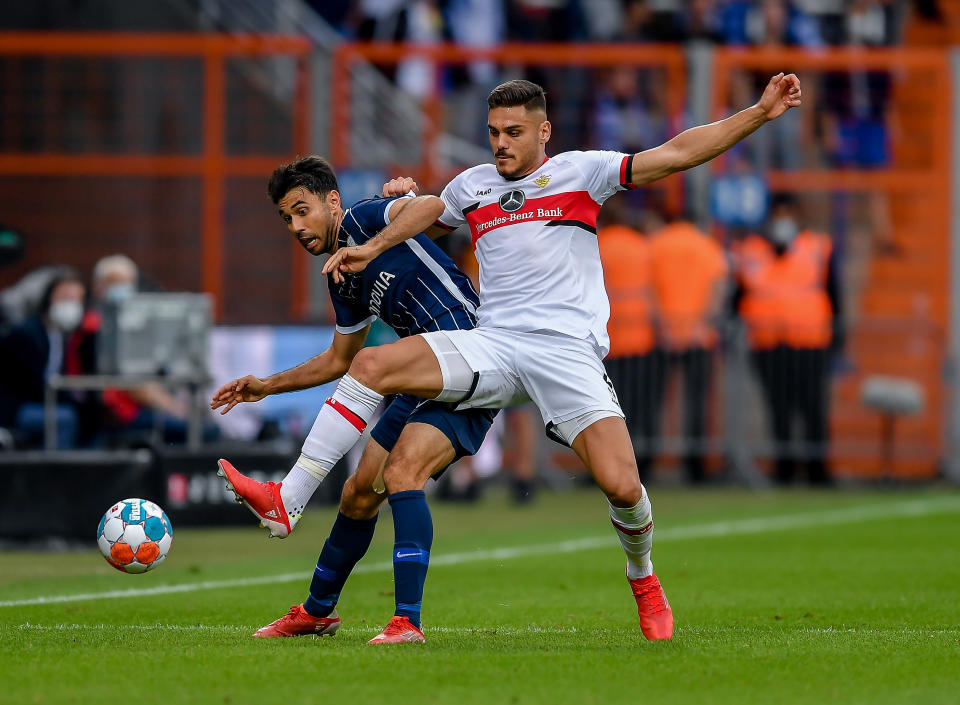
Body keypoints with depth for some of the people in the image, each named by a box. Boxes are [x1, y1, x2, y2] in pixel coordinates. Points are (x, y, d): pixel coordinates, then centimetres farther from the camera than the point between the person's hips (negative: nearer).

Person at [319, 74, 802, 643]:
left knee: (621, 486, -17)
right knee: (370, 366, -19)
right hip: (493, 345, 3)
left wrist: (760, 113, -3)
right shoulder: (472, 186, 19)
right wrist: (371, 249, 23)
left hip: (568, 350, -3)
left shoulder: (579, 172, 7)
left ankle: (643, 580, 15)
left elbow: (677, 153, 3)